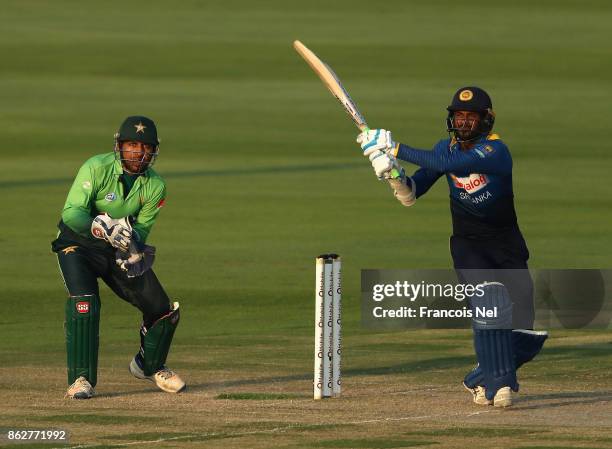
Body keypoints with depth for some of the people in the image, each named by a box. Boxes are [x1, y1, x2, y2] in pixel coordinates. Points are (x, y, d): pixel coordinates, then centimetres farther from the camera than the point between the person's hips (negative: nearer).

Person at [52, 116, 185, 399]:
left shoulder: (154, 186, -8)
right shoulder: (96, 168, -22)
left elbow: (141, 228, -9)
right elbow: (71, 213, -28)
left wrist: (132, 248, -32)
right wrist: (102, 228, -45)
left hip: (118, 249, 4)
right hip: (78, 245, -4)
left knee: (163, 310, 1)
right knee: (83, 302, -29)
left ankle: (149, 365, 30)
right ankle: (81, 378, -21)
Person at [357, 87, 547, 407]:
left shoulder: (496, 151, -19)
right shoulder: (447, 146, 1)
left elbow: (448, 163, -35)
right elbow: (410, 194, 0)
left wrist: (394, 149, -35)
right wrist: (393, 173, -23)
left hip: (507, 245, -2)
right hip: (468, 245, 2)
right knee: (488, 298, -26)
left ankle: (483, 378, 22)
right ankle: (498, 383, -26)